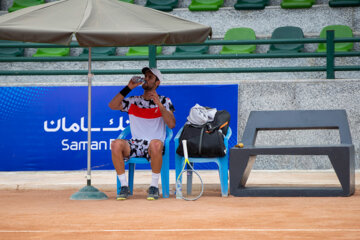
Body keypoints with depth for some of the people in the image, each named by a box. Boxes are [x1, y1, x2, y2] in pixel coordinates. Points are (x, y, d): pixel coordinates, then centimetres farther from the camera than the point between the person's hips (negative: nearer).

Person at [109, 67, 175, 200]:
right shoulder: (133, 102, 16)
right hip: (135, 144, 2)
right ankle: (124, 186, -19)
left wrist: (159, 105, -14)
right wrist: (129, 88, -4)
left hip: (153, 148, -2)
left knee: (156, 144, -39)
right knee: (116, 144, -29)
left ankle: (154, 187, -24)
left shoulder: (164, 102, 10)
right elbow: (112, 105, 0)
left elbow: (172, 124, -4)